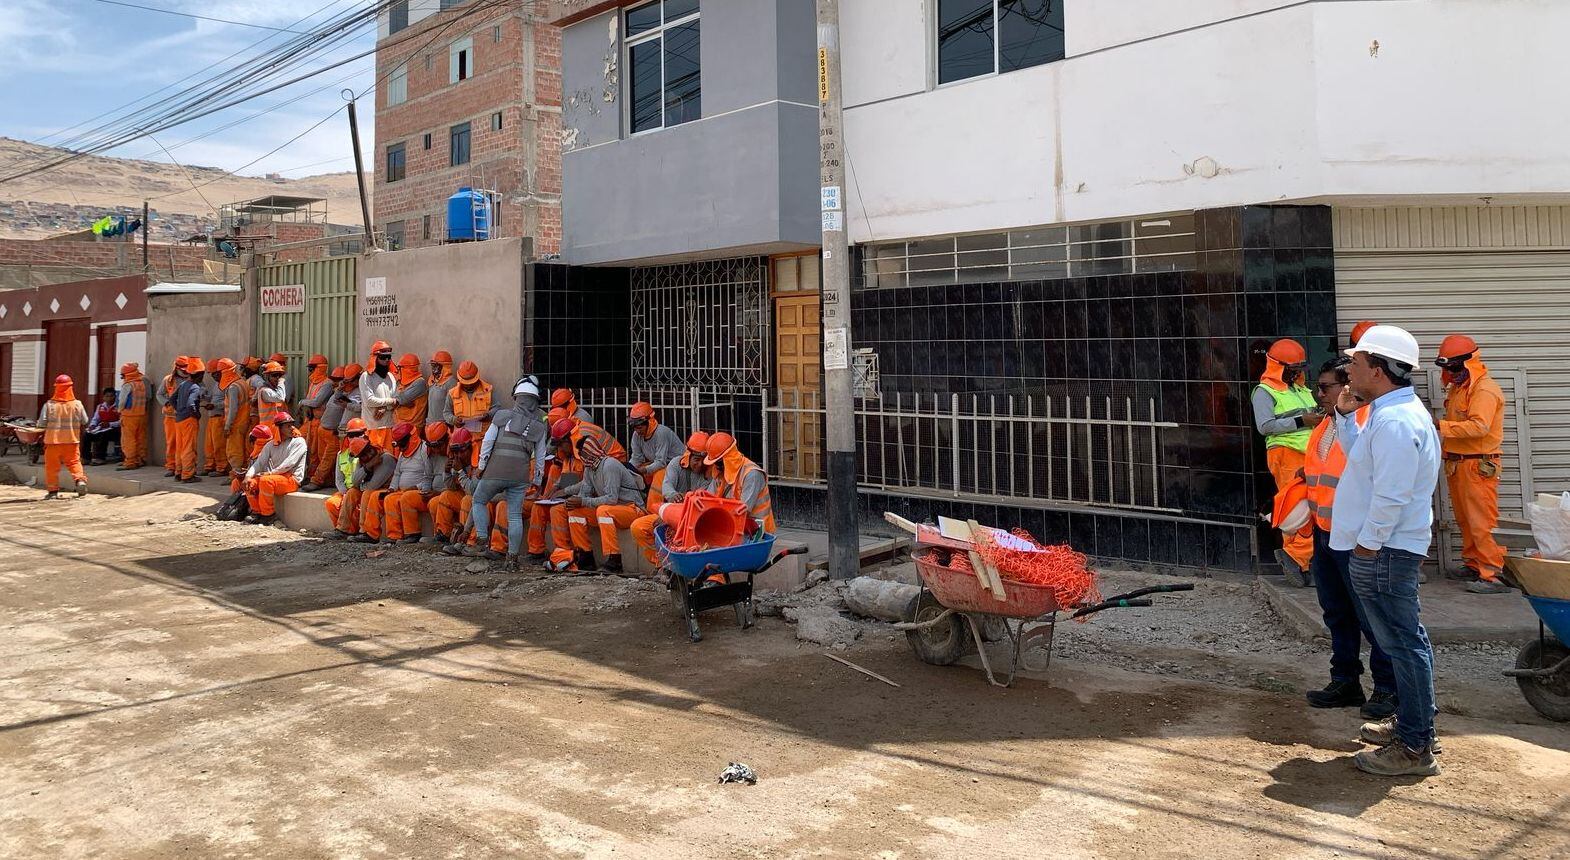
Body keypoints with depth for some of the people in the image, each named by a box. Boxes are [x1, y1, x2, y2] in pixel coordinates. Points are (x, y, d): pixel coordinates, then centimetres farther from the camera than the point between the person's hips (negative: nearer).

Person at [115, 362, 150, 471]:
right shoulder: (144, 381, 4)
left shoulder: (127, 385, -13)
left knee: (128, 439, -1)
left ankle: (130, 462, -2)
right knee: (141, 438, 13)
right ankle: (141, 459, 17)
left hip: (130, 414, -6)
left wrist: (120, 411, 10)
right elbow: (148, 397, 8)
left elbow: (122, 400, -7)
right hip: (143, 413, 6)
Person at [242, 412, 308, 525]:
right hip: (276, 477, 6)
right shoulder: (271, 445, 14)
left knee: (266, 480, -30)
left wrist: (270, 473, -18)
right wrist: (249, 476, -12)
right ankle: (257, 512, 1)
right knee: (250, 483, -11)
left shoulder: (299, 442, -4)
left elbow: (289, 463, -14)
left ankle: (268, 514, -17)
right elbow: (259, 462, 6)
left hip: (292, 479, -6)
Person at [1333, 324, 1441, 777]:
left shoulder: (1394, 421, -22)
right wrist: (1345, 415, 14)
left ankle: (1414, 748, 3)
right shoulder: (1396, 412, 13)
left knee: (1403, 643, -4)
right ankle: (1412, 722, 32)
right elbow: (1360, 455, 26)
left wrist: (1369, 543, -17)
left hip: (1383, 552, -11)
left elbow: (1391, 495, -26)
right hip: (1388, 548, 11)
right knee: (1406, 640, 19)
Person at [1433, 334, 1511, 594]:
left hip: (1478, 465, -9)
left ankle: (1493, 575, -8)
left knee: (1480, 522, -10)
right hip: (1457, 463, 9)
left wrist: (1440, 426, -28)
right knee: (1464, 520, 15)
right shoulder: (1458, 388, 16)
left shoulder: (1485, 389, -14)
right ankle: (1472, 564, 25)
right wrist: (1442, 440, 4)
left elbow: (1479, 426, -26)